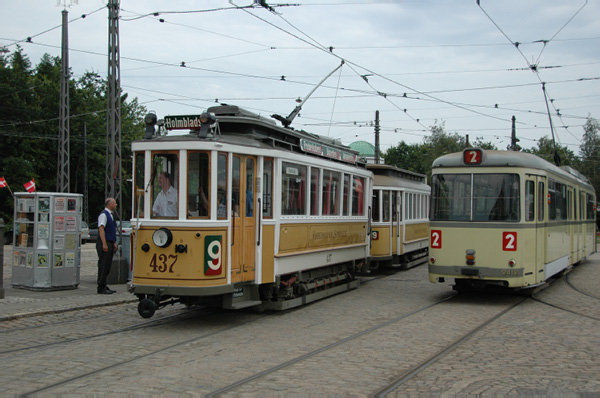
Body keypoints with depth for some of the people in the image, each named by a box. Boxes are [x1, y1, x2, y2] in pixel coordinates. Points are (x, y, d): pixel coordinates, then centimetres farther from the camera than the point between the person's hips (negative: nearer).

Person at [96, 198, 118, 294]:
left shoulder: (110, 215, 18)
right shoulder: (103, 214, -11)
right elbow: (101, 229, -18)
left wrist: (114, 243, 17)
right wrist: (104, 244, -23)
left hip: (109, 244, 10)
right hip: (104, 244, -10)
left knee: (107, 266, 11)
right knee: (103, 266, -7)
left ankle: (104, 286, 17)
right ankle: (101, 288, -4)